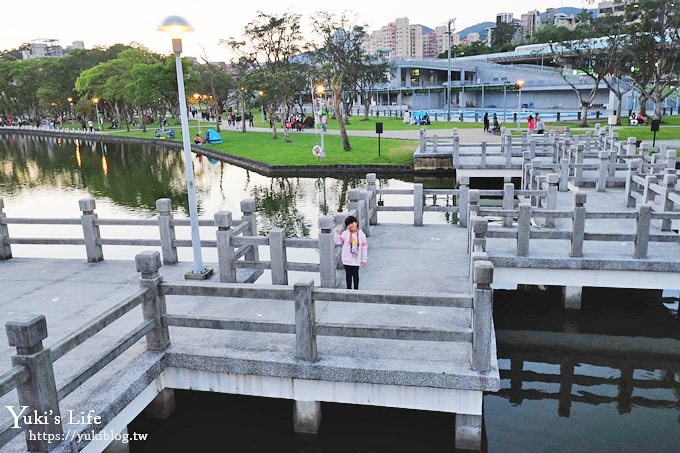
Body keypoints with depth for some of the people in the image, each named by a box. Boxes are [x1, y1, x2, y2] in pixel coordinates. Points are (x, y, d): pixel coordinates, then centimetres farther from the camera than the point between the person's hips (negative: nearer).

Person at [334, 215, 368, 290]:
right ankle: (349, 289, 24)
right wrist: (337, 233, -21)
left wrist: (364, 260, 0)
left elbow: (364, 247, 0)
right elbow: (338, 242, -8)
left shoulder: (361, 234, -5)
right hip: (347, 259, 0)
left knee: (355, 274, 10)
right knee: (348, 274, 10)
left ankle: (356, 289, 24)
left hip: (356, 259, 0)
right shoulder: (345, 233, -5)